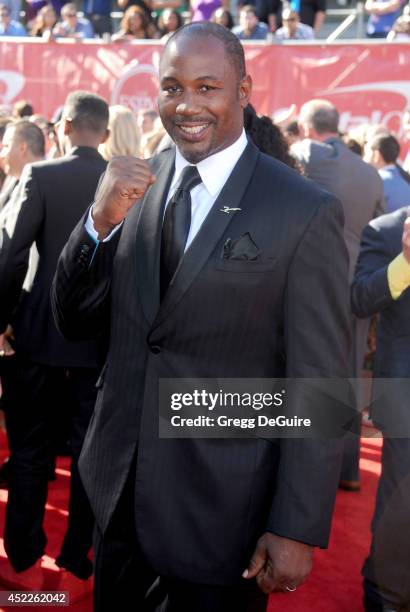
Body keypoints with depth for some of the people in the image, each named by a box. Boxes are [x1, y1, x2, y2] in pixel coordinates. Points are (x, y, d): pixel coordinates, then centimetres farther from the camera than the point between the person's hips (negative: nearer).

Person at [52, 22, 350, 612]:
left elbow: (319, 385, -12)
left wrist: (297, 530, -12)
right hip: (119, 492, 5)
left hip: (223, 509, -4)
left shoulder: (307, 211, -14)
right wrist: (101, 220, -15)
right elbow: (75, 320, 2)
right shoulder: (134, 185, 0)